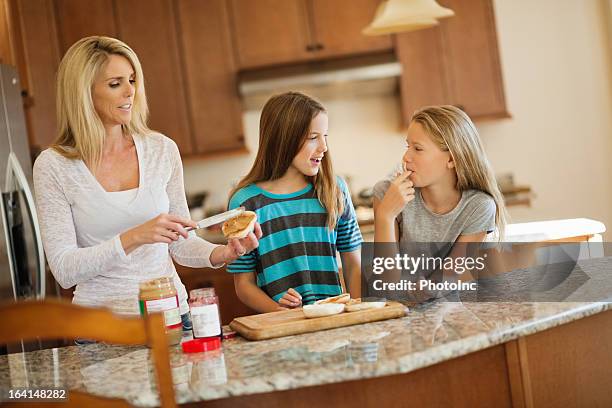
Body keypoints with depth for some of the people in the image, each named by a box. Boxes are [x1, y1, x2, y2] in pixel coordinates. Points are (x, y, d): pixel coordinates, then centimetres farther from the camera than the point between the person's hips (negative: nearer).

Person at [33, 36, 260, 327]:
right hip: (103, 321, -2)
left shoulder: (162, 150, 3)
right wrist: (134, 238, -22)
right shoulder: (53, 166, -5)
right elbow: (64, 270, -10)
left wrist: (222, 253, -8)